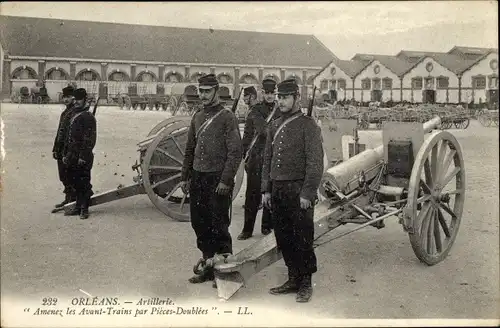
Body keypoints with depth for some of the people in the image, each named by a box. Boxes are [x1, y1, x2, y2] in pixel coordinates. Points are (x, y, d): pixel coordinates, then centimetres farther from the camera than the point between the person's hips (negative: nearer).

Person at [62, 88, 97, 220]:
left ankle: (84, 209, 5)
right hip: (72, 157, 9)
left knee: (84, 183, -2)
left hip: (83, 158, -9)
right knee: (76, 183, 13)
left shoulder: (88, 117, -9)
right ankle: (78, 207, 22)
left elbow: (90, 139, -16)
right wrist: (66, 154, 19)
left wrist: (83, 156, -20)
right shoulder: (74, 116, 18)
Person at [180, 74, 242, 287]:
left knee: (218, 227, -1)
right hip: (197, 179, 6)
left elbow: (235, 152, -11)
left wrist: (225, 181, -17)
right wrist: (185, 177, 12)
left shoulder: (228, 118, -6)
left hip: (218, 180, -6)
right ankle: (208, 268, 23)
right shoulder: (197, 118, 14)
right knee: (200, 225, 10)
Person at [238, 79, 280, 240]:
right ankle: (247, 229, 7)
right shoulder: (255, 111, 4)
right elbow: (247, 135, 7)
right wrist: (245, 156, 3)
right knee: (252, 194, 1)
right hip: (256, 159, 0)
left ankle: (267, 225, 20)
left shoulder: (281, 112, 4)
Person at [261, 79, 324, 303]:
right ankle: (293, 280, 24)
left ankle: (306, 284, 14)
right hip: (277, 190, 6)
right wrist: (266, 190, 10)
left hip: (298, 190, -6)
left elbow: (315, 163, -11)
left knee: (302, 239, 1)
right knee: (283, 239, 11)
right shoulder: (274, 127, 14)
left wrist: (307, 194, -16)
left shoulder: (308, 126, -6)